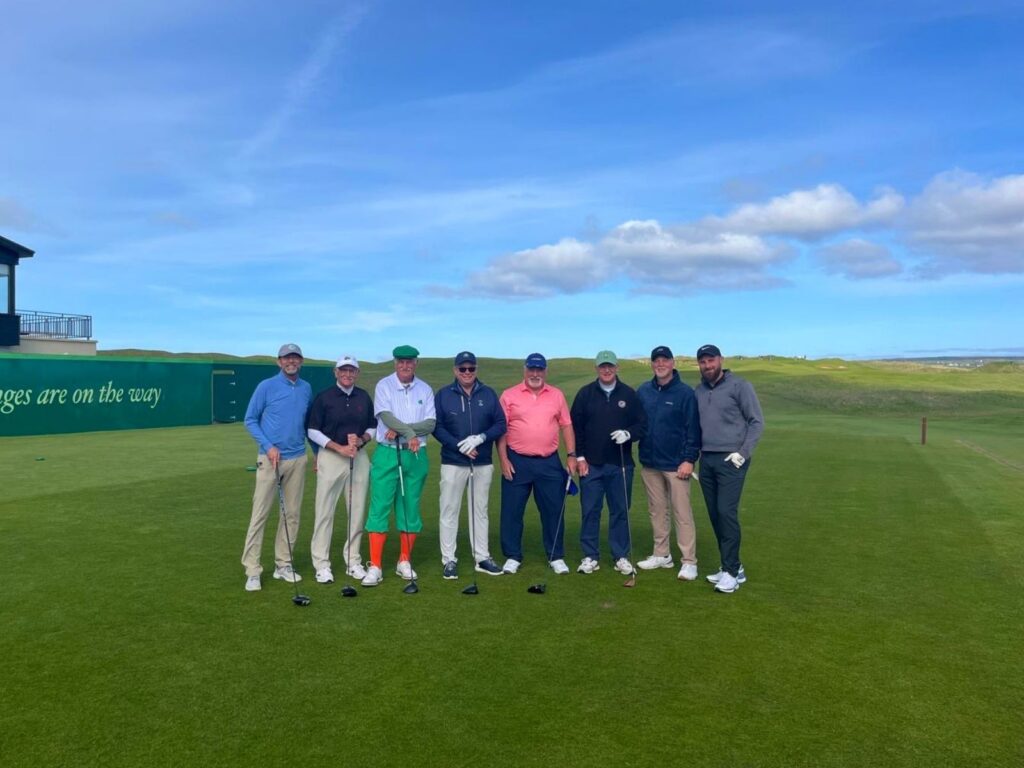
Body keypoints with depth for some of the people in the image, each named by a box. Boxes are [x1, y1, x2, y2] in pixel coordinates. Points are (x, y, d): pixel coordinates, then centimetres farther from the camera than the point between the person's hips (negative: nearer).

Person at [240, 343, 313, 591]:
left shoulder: (306, 388, 9)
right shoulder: (266, 386, -4)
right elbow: (250, 420, -1)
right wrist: (268, 446, -12)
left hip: (298, 459, 4)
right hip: (270, 458, -4)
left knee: (292, 514, 8)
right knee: (260, 514, -5)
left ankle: (283, 564, 18)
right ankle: (252, 571, 0)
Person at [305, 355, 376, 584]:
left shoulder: (364, 397, 9)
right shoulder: (324, 397, -2)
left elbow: (373, 427, 15)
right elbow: (312, 430, -4)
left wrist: (361, 440, -6)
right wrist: (339, 447, -12)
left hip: (359, 457, 4)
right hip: (330, 457, -4)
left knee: (357, 511, 7)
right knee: (325, 511, -2)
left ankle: (353, 561, 18)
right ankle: (321, 563, 7)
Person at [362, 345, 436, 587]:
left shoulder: (425, 390, 7)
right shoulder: (384, 385, 1)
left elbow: (430, 424, -2)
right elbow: (385, 416, -13)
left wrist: (399, 430, -13)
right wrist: (410, 433, -20)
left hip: (416, 455, 3)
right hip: (387, 453, -2)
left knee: (411, 508, 7)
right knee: (380, 508, -5)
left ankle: (405, 562, 19)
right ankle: (375, 566, -1)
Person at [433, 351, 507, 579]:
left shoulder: (489, 394, 5)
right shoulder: (443, 395, 1)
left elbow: (500, 424, 2)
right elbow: (436, 427, -5)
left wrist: (480, 438, -15)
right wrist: (458, 445, -17)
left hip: (483, 463, 2)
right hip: (453, 463, -2)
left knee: (480, 511, 11)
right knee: (449, 511, 0)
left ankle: (482, 558, 19)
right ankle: (449, 560, 8)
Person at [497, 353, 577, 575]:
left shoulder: (557, 395, 8)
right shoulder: (509, 395, 1)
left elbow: (566, 426, 10)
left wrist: (571, 455, 2)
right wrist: (503, 459, -7)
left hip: (549, 462, 2)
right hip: (517, 462, -1)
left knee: (553, 510, 6)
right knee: (512, 511, 3)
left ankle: (556, 557, 19)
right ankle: (512, 557, 17)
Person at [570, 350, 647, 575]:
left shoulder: (629, 394, 4)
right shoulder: (585, 393, 2)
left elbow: (642, 424, 6)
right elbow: (575, 427, 2)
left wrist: (628, 434, -14)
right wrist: (579, 457, -3)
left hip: (620, 464, 1)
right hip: (590, 464, 0)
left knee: (620, 511, 7)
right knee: (590, 511, 4)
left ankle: (621, 556, 17)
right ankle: (590, 556, 14)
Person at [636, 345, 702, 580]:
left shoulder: (685, 392, -7)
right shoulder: (643, 391, 7)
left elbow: (693, 429, -8)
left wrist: (689, 459, -13)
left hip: (676, 464, -5)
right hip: (649, 464, 5)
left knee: (682, 513, -2)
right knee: (657, 511, 13)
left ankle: (689, 562, 4)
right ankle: (662, 555, 25)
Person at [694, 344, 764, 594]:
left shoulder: (739, 386, -6)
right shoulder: (699, 391, 12)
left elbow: (757, 422, -6)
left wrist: (743, 453, -13)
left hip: (730, 460, -6)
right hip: (707, 460, 6)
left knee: (726, 512, -12)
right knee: (715, 515, 7)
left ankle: (731, 571, -5)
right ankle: (734, 567, 17)